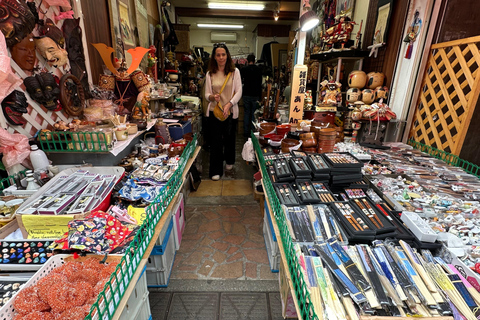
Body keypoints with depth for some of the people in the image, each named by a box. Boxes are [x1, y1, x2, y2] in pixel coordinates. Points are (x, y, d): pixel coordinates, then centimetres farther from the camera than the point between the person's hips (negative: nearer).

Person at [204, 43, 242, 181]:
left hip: (231, 111, 0)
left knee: (229, 138, 14)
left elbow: (238, 92, -5)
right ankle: (216, 170, 11)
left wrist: (228, 104, -19)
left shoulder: (235, 72, -1)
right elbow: (207, 94, 4)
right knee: (215, 140, 0)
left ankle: (229, 161, 40)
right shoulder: (210, 74, 3)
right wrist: (212, 97, -19)